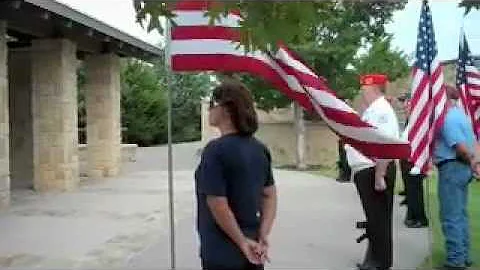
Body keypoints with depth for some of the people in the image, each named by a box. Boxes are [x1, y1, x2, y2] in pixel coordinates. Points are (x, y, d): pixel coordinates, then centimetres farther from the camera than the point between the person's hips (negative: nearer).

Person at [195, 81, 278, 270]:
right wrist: (262, 237, -2)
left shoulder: (215, 150, -20)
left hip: (222, 254, -7)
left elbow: (218, 205, -23)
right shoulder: (260, 149, 3)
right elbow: (270, 196, 4)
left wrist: (242, 242, -13)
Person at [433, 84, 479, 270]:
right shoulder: (460, 114, 16)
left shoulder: (447, 118, -16)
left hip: (451, 168, -10)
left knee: (450, 217, -3)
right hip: (463, 167, 10)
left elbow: (460, 147, -21)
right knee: (461, 214, 16)